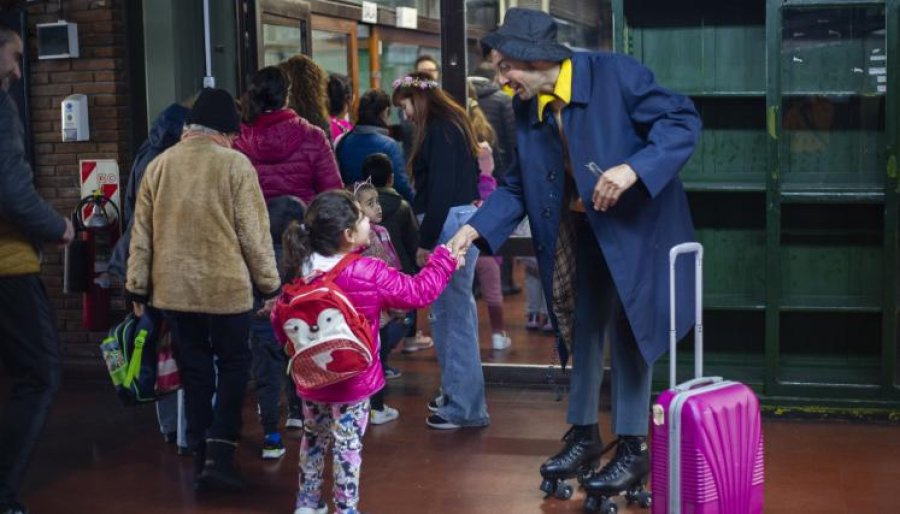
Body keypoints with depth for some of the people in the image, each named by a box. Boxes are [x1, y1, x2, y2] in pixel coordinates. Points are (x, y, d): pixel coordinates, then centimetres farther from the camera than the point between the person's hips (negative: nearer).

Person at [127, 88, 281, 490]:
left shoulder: (159, 165, 3)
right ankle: (219, 454, -1)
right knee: (233, 365, 10)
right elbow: (254, 233, -8)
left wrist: (138, 287, 15)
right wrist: (269, 284, 2)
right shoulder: (235, 164, -9)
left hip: (173, 288, 4)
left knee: (195, 370, 14)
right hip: (226, 287, -4)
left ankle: (201, 455, 18)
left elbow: (142, 233, 7)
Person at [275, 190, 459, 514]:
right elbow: (419, 292, -14)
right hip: (351, 380, -5)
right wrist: (446, 256, -3)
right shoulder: (369, 274, -22)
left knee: (314, 437, 22)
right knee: (348, 446, 7)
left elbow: (280, 319, 3)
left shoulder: (302, 271, -5)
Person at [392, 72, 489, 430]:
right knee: (456, 311, 15)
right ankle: (457, 395, 24)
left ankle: (463, 407, -1)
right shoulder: (452, 125, 18)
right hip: (463, 221, 10)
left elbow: (440, 190, -18)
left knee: (452, 314, -6)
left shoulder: (439, 131, -11)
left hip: (449, 224, -10)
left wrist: (426, 241, -15)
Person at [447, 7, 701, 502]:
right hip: (582, 228, 6)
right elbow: (518, 185, -1)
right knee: (583, 328, 14)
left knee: (627, 329, -2)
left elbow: (683, 120, -22)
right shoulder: (526, 108, -3)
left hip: (636, 222, -6)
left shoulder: (614, 73, -22)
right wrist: (475, 229, -15)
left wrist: (632, 169, -34)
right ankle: (583, 435, 29)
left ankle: (633, 448, 10)